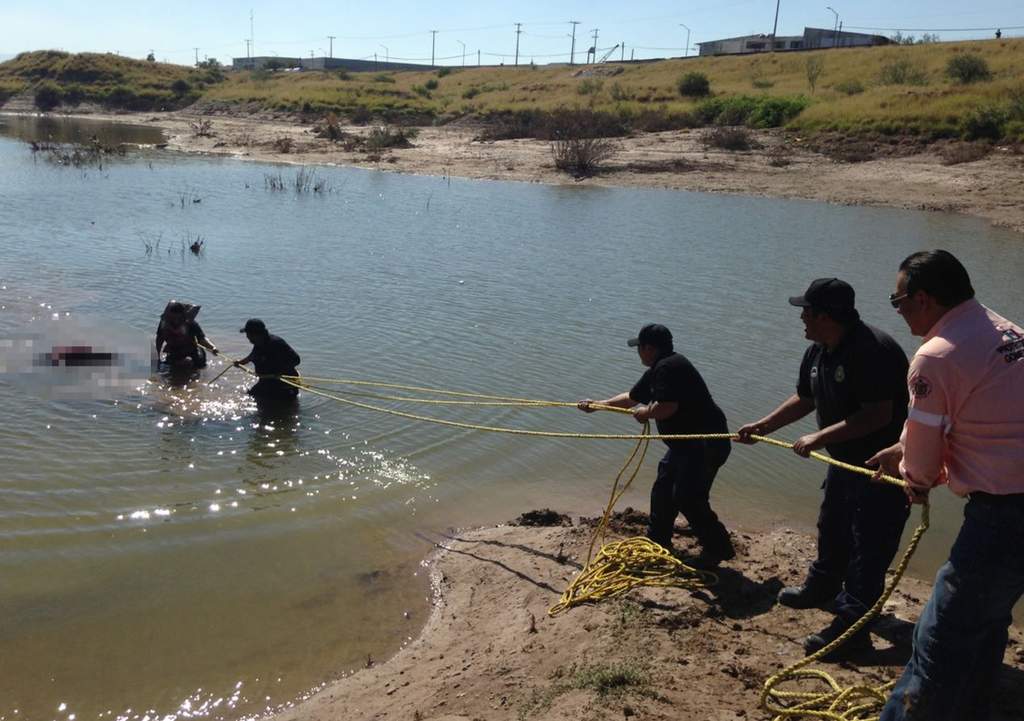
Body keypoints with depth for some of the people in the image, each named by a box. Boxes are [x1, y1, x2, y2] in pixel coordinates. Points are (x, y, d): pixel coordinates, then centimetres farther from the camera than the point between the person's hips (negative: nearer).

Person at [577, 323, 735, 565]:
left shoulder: (669, 367, -21)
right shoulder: (657, 370, 13)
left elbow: (667, 407, -31)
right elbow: (632, 397, 26)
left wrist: (644, 413, -11)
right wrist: (598, 405, 29)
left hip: (705, 444, -11)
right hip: (685, 443, 11)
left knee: (688, 498, -12)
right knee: (662, 490, 18)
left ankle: (718, 548, 0)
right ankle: (657, 542, 31)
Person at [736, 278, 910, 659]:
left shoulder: (873, 350, -29)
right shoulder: (818, 352, 2)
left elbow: (879, 415, -33)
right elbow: (804, 399, 17)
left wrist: (820, 437, -31)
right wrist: (762, 427, 13)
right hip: (845, 458, 10)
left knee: (869, 545, -5)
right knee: (832, 528, 26)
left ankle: (851, 627, 1)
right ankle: (822, 587, 48)